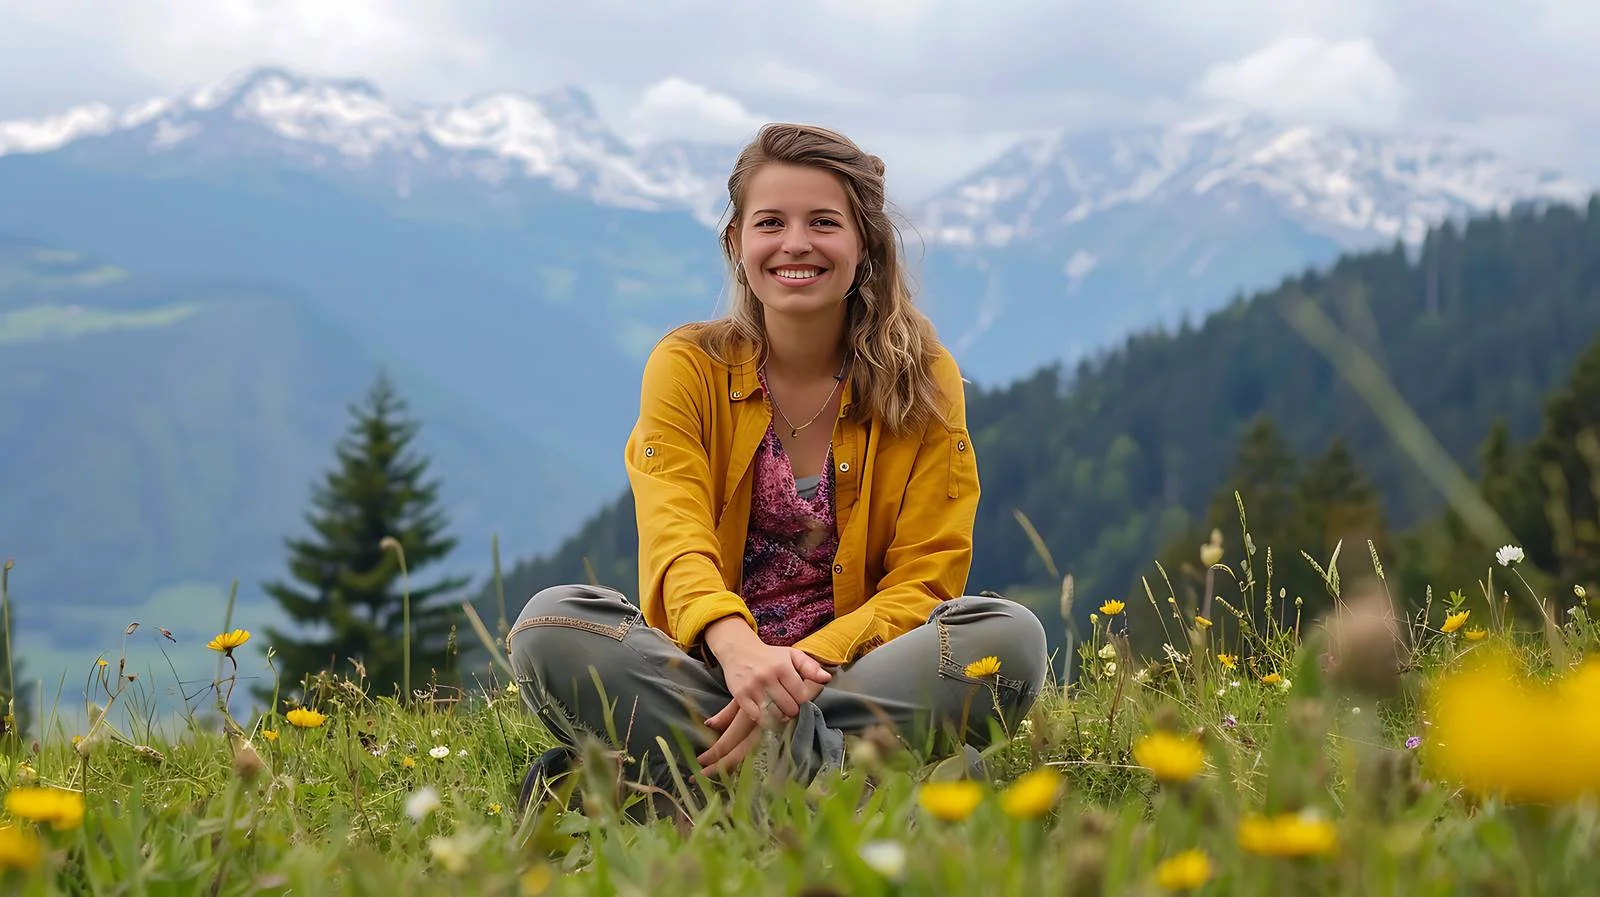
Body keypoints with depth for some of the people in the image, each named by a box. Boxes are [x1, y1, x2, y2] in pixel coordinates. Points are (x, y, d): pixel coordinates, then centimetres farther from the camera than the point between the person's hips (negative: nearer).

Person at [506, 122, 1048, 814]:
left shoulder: (921, 382, 2)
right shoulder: (688, 367, 1)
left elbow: (924, 579, -5)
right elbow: (677, 541, -15)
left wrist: (806, 668, -25)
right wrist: (739, 651, -38)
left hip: (854, 669, 1)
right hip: (706, 666, -1)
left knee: (1011, 637, -29)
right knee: (550, 623, -27)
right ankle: (848, 770, -35)